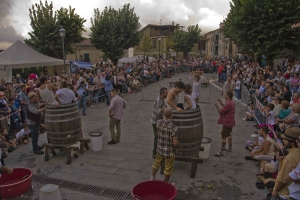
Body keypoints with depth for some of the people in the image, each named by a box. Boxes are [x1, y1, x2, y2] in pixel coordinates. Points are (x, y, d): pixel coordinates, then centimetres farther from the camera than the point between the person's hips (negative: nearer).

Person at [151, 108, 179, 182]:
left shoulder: (158, 122, -13)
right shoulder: (173, 127, -28)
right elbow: (175, 143, -26)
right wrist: (175, 146, -3)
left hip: (160, 149, 5)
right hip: (169, 151, -4)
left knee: (157, 163, 28)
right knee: (168, 168, 17)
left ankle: (152, 178, 43)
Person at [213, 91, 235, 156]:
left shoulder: (228, 104, -26)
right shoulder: (232, 103, 6)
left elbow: (220, 112, -20)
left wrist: (217, 106, -7)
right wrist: (221, 104, 14)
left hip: (227, 123, -10)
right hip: (231, 122, 10)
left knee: (223, 137, -4)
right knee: (229, 135, 23)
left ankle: (221, 152, 2)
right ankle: (230, 148, 38)